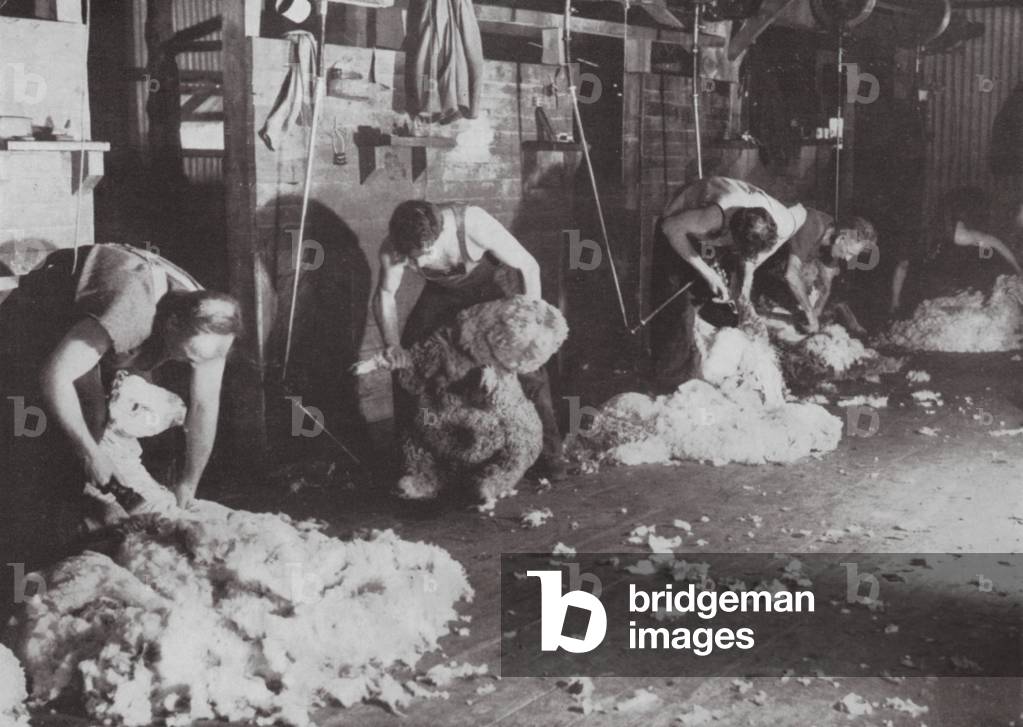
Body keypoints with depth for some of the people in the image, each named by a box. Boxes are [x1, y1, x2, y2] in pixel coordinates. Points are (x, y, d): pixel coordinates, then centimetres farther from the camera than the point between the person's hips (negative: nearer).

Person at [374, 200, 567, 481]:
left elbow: (528, 266, -28)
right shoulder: (393, 248, -31)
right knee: (406, 361, -6)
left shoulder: (473, 224, -41)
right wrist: (392, 343, -28)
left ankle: (548, 453, -4)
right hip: (443, 290, 3)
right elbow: (385, 294, -11)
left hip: (492, 280, -3)